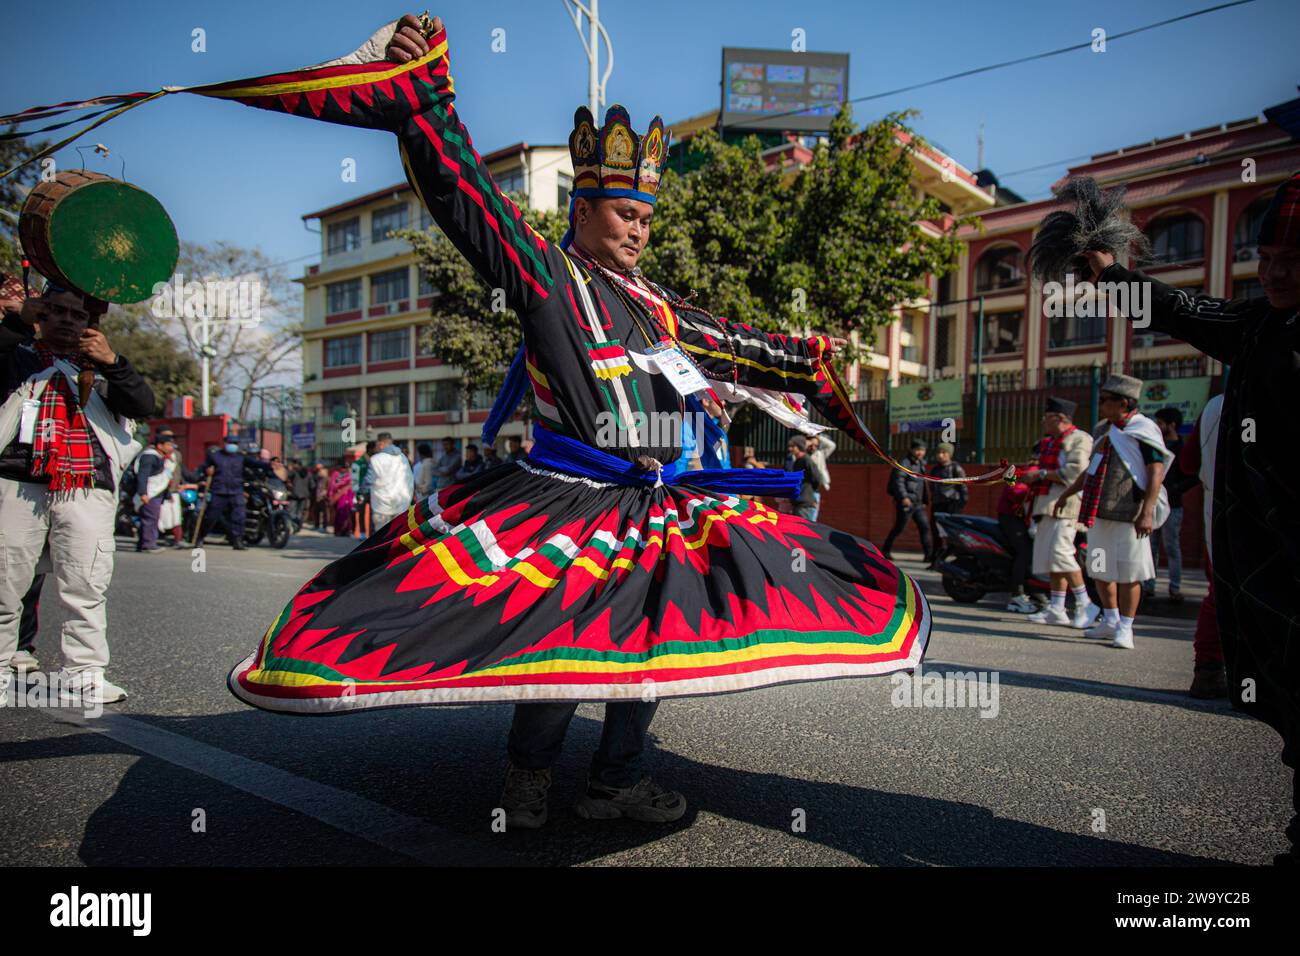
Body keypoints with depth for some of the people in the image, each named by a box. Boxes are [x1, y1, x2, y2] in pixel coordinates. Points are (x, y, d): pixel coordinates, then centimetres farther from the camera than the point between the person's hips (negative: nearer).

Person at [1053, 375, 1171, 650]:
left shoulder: (1144, 431, -8)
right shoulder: (1103, 430, 15)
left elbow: (1157, 473, -14)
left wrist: (1147, 513, -21)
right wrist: (1067, 494, 27)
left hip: (1129, 515, -8)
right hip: (1100, 512, 8)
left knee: (1129, 573, 0)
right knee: (1100, 569, 14)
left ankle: (1125, 628, 10)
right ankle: (1110, 621, 29)